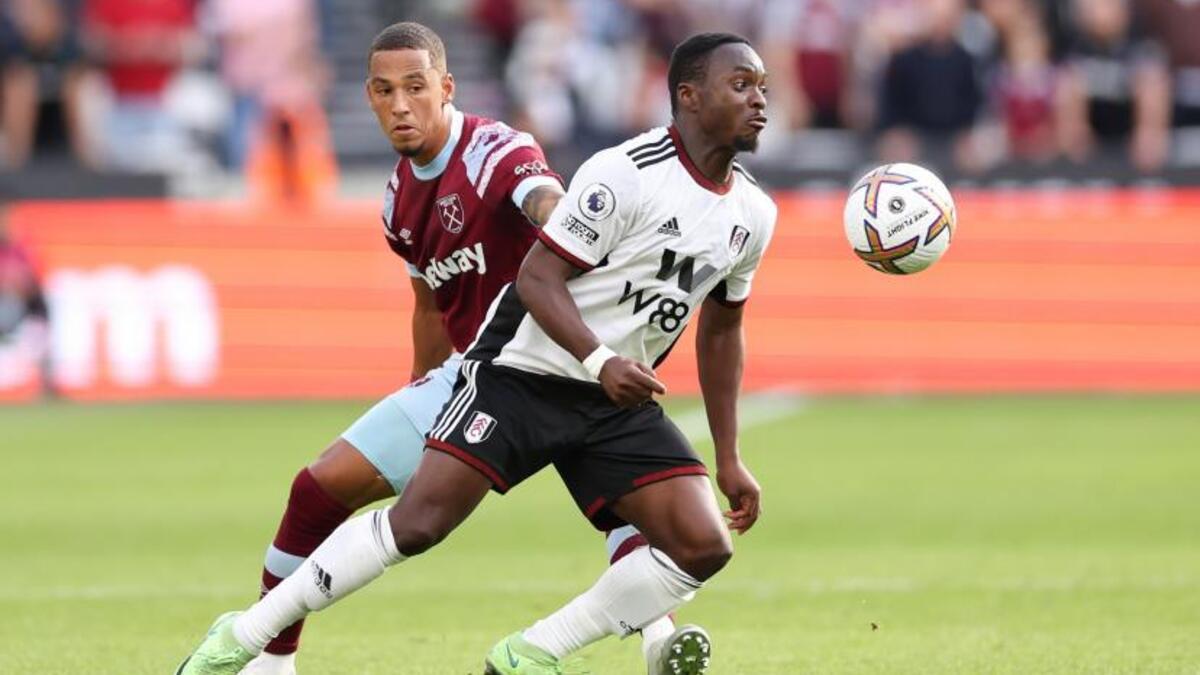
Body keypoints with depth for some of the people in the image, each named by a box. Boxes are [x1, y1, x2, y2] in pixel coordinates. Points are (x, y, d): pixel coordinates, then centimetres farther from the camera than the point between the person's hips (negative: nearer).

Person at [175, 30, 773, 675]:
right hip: (525, 371, -7)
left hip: (617, 403, 7)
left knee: (703, 546, -10)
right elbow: (537, 277, -19)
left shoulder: (752, 215, 5)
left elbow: (720, 330, 19)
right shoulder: (626, 174, -18)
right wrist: (600, 361, -33)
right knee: (417, 522, -16)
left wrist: (728, 459, 18)